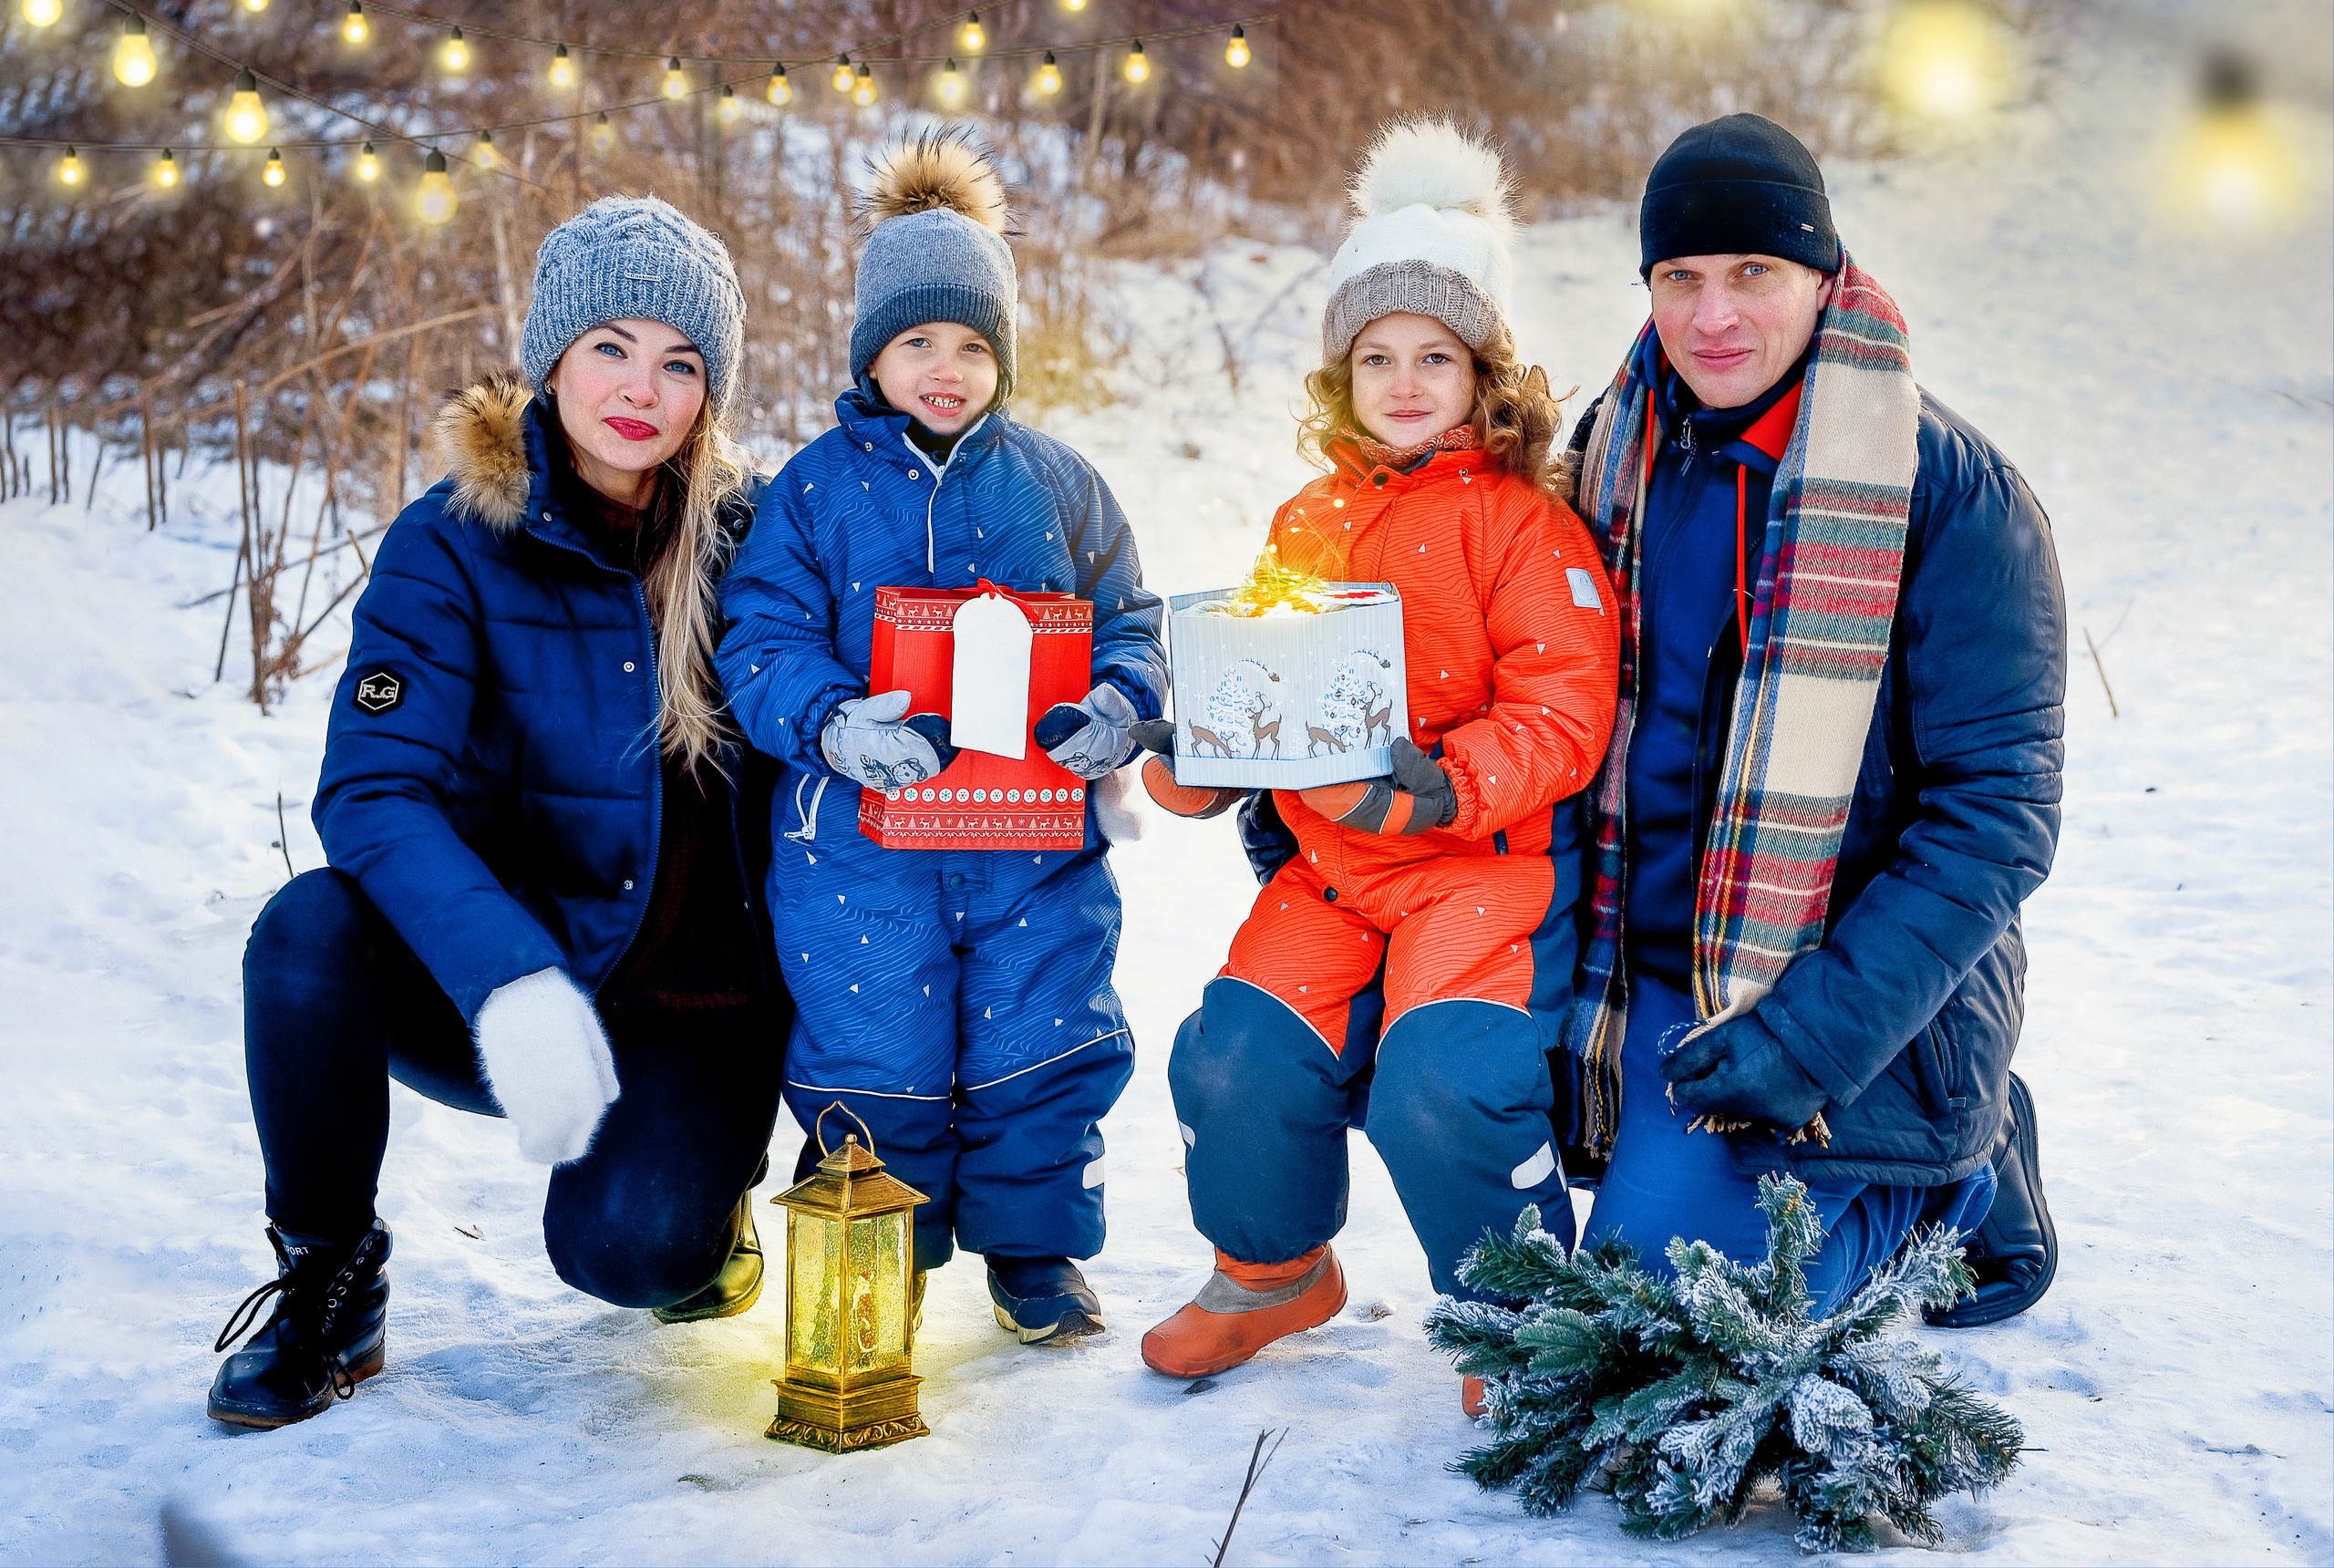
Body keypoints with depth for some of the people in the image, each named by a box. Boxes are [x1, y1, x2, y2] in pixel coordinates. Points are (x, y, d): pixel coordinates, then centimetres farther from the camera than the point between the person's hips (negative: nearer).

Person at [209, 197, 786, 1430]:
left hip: (691, 1012, 0)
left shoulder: (750, 532, -3)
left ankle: (700, 1178, 11)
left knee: (626, 1246, -28)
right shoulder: (456, 544, -8)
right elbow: (374, 790, -21)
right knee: (311, 927, -29)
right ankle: (327, 1284, -6)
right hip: (480, 1001, 1)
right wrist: (509, 984, -37)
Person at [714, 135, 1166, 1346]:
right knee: (875, 1059, 1)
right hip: (858, 835, -1)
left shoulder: (1055, 484, 10)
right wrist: (829, 722, -21)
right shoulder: (813, 486, 4)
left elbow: (1126, 623, 13)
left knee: (1045, 1045, 2)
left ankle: (1032, 1247, 26)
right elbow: (763, 640, -2)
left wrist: (1118, 705, -9)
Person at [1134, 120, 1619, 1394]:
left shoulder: (1523, 521, -4)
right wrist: (1185, 758, -2)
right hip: (1326, 858, 5)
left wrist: (1443, 788, -27)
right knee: (1234, 1060, -12)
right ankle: (1274, 1269, 21)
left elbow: (1563, 711, -11)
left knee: (1439, 1087, -24)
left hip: (1488, 851, -5)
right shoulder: (1308, 524, 14)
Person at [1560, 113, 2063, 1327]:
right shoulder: (1623, 459, 4)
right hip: (1659, 984, 6)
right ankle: (1948, 1174, 25)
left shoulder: (1945, 486, -13)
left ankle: (1950, 1183, 10)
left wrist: (1815, 1034, -24)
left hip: (1860, 1005, -6)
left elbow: (1996, 807, -15)